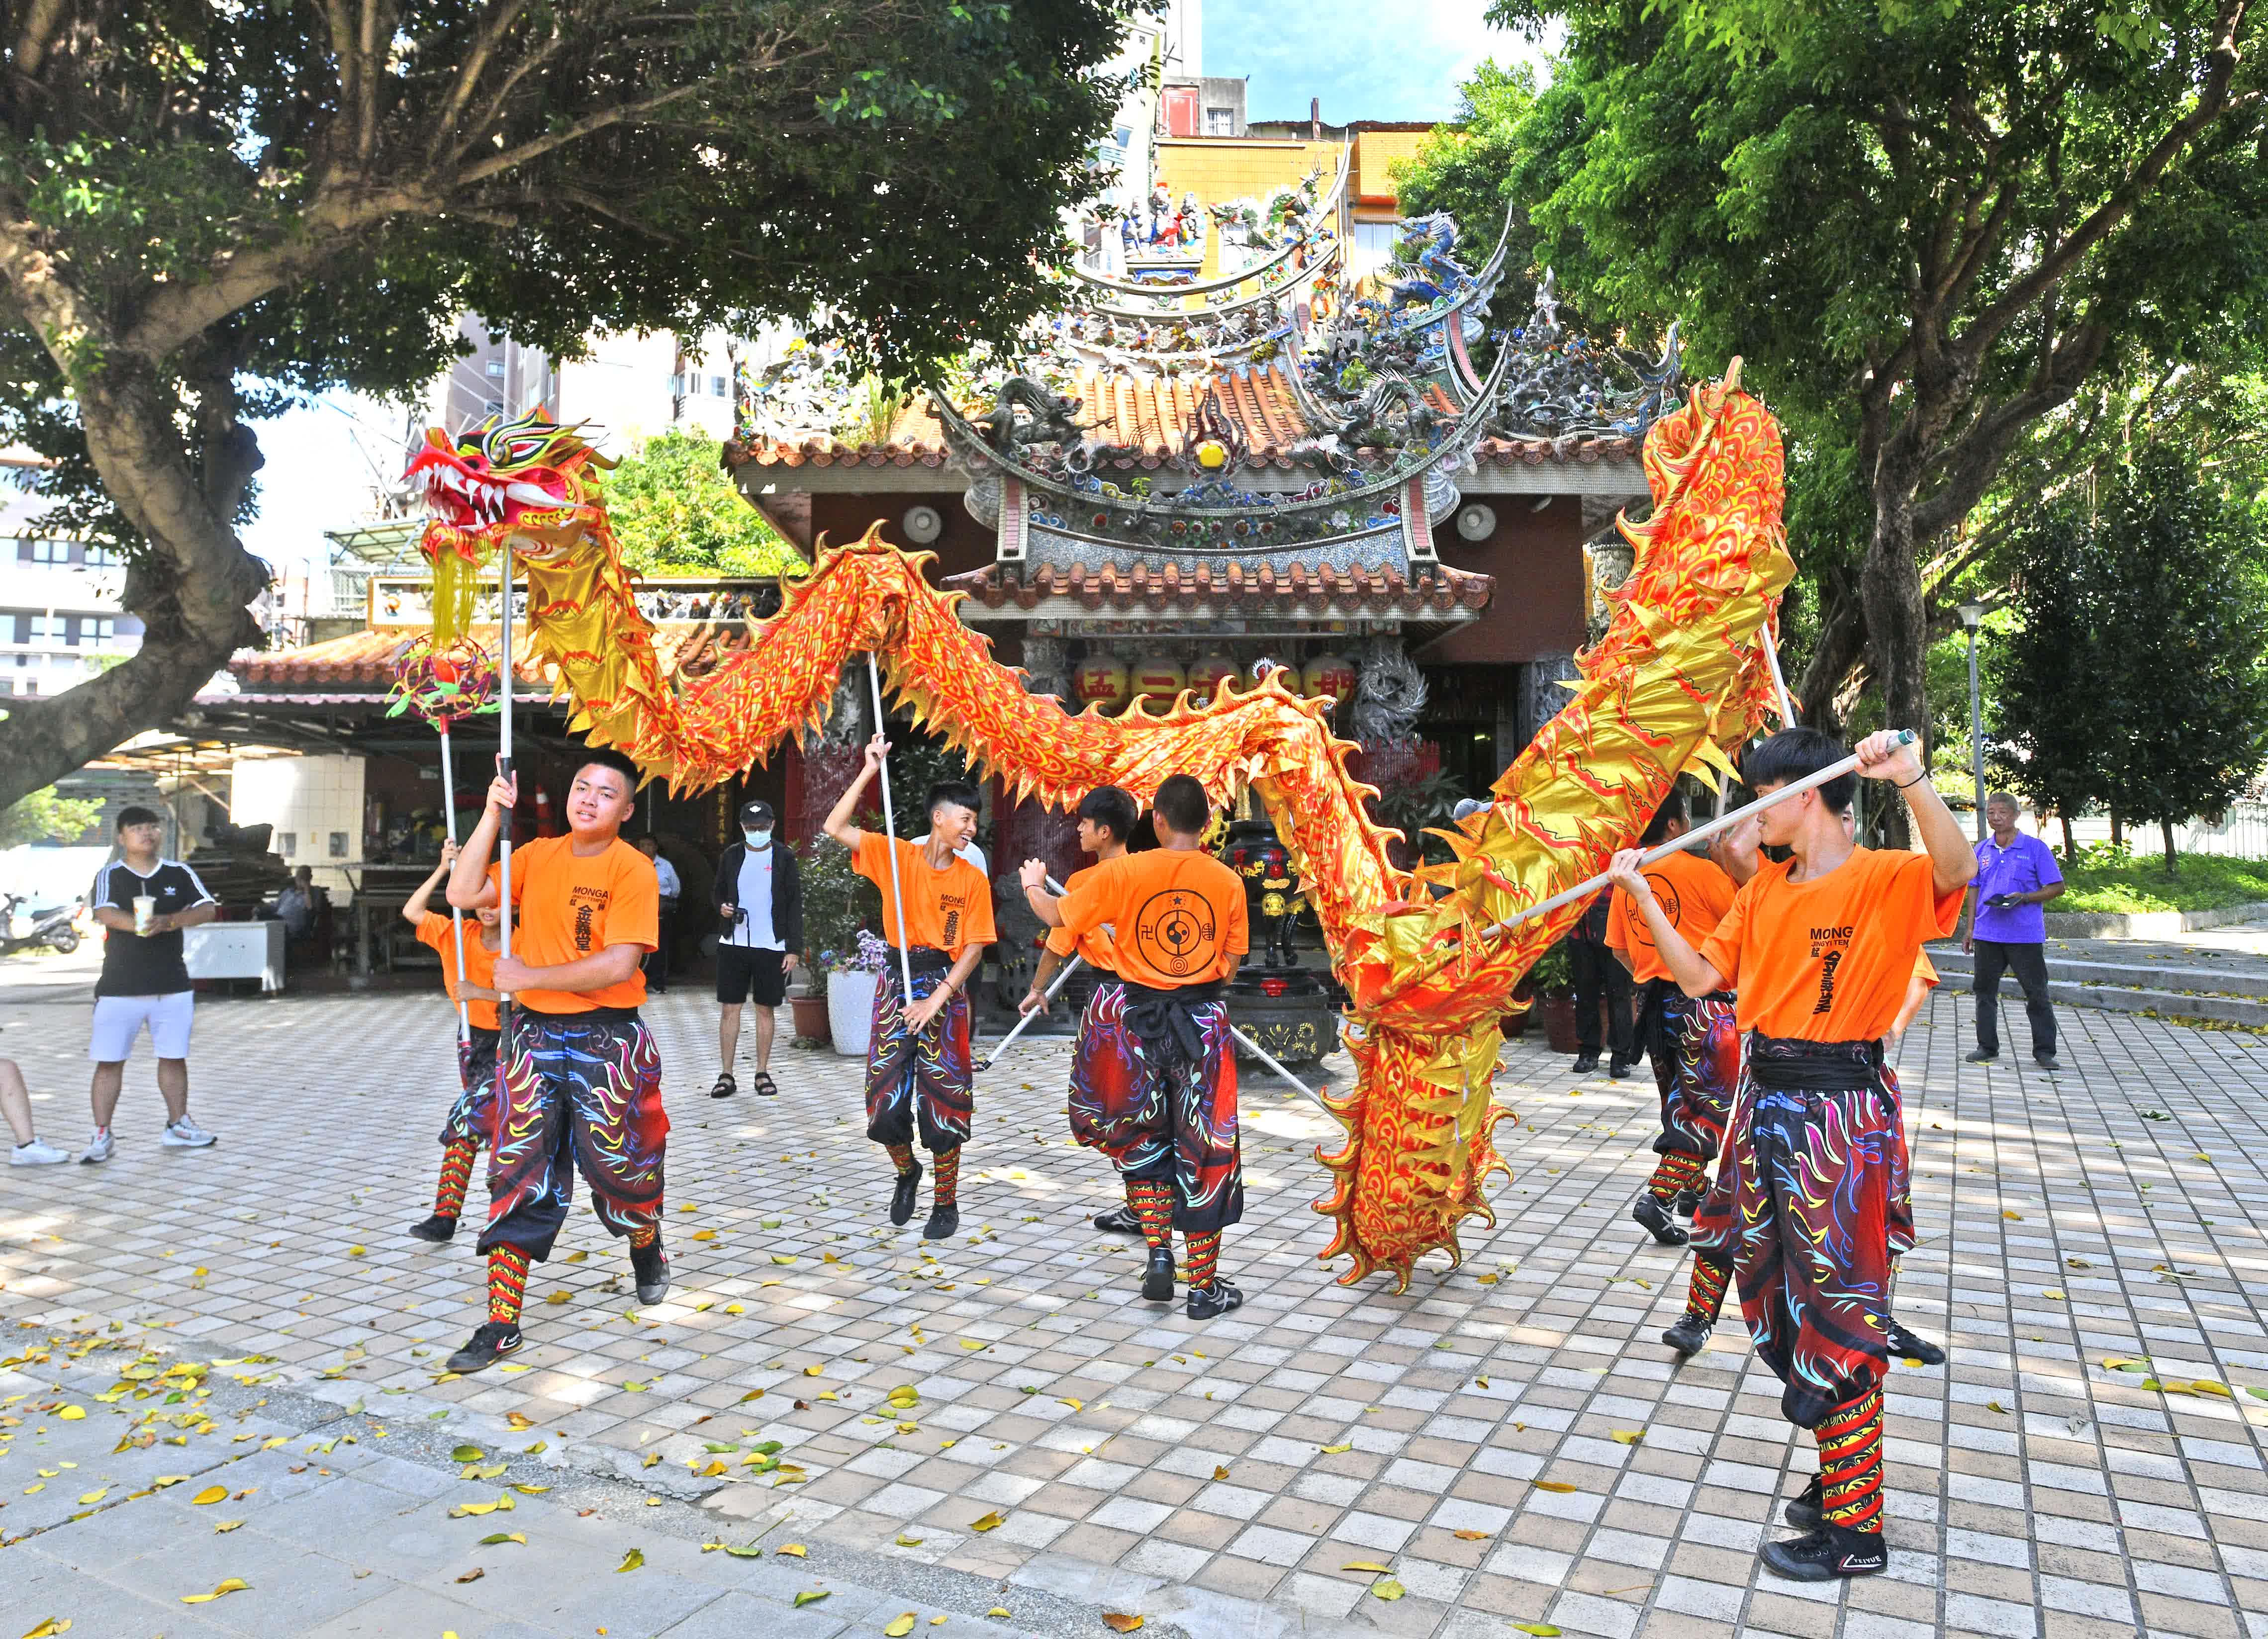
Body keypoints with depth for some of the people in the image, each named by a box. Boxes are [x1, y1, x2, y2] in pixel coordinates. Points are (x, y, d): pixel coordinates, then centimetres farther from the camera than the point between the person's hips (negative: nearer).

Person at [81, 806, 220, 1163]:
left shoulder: (180, 874, 7)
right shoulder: (109, 876, 1)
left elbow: (208, 909, -5)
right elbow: (105, 913, -17)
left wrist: (168, 921, -20)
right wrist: (138, 924, -32)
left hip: (173, 986, 2)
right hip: (120, 986, -2)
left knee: (174, 1057, 10)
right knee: (109, 1062, 0)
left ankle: (177, 1126, 24)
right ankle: (102, 1136, 9)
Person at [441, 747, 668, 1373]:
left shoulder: (633, 869, -11)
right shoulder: (537, 856, 8)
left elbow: (620, 964, -19)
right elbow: (464, 895, 0)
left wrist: (529, 977, -15)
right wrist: (492, 815, -6)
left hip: (606, 1039, -4)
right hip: (534, 1035, 4)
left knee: (617, 1165, 7)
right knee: (518, 1174, 3)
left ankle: (647, 1246, 41)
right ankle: (501, 1324, 8)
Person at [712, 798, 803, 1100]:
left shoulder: (785, 858, 0)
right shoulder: (732, 855, 7)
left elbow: (795, 905, 0)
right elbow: (718, 892, 19)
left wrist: (793, 949, -6)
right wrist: (722, 907, -6)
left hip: (771, 947, -2)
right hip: (734, 943, 2)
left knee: (766, 1009, 6)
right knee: (730, 1008, 1)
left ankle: (762, 1073, 15)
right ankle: (726, 1076, 6)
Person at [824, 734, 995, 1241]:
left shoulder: (973, 879, -2)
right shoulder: (896, 856, 0)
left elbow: (974, 949, -5)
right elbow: (835, 828, -7)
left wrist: (936, 1001, -14)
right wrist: (869, 771, -11)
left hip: (945, 989, -1)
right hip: (896, 982, 1)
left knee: (942, 1098, 0)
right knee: (887, 1098, 4)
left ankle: (946, 1200, 15)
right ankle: (906, 1171, 34)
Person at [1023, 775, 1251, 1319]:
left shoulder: (1123, 872, -9)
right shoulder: (1228, 881, -5)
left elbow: (1058, 917, 0)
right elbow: (1230, 966, -1)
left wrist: (1032, 886, 20)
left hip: (1136, 1018, 0)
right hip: (1203, 1023, 0)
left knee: (1141, 1139, 20)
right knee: (1203, 1150, 8)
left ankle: (1159, 1254, 11)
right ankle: (1204, 1285, 13)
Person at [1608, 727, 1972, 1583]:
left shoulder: (1882, 879, -12)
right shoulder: (1764, 888, 11)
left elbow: (1957, 871, -34)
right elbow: (1699, 975, 12)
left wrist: (1910, 778, -45)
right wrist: (1641, 894, 12)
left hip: (1839, 1110, -8)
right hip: (1764, 1102, 8)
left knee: (1836, 1312, -1)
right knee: (1782, 1300, 16)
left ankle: (1856, 1528, 10)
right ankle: (1844, 1473, 33)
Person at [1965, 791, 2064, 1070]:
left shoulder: (2035, 848, -2)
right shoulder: (1981, 850, 10)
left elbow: (2057, 888, -1)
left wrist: (2025, 898, -17)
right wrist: (1970, 929, 13)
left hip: (2026, 934, -4)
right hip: (1987, 933, 4)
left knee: (2037, 993, 0)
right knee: (1985, 990, 9)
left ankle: (2044, 1051, 8)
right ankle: (1987, 1047, 20)